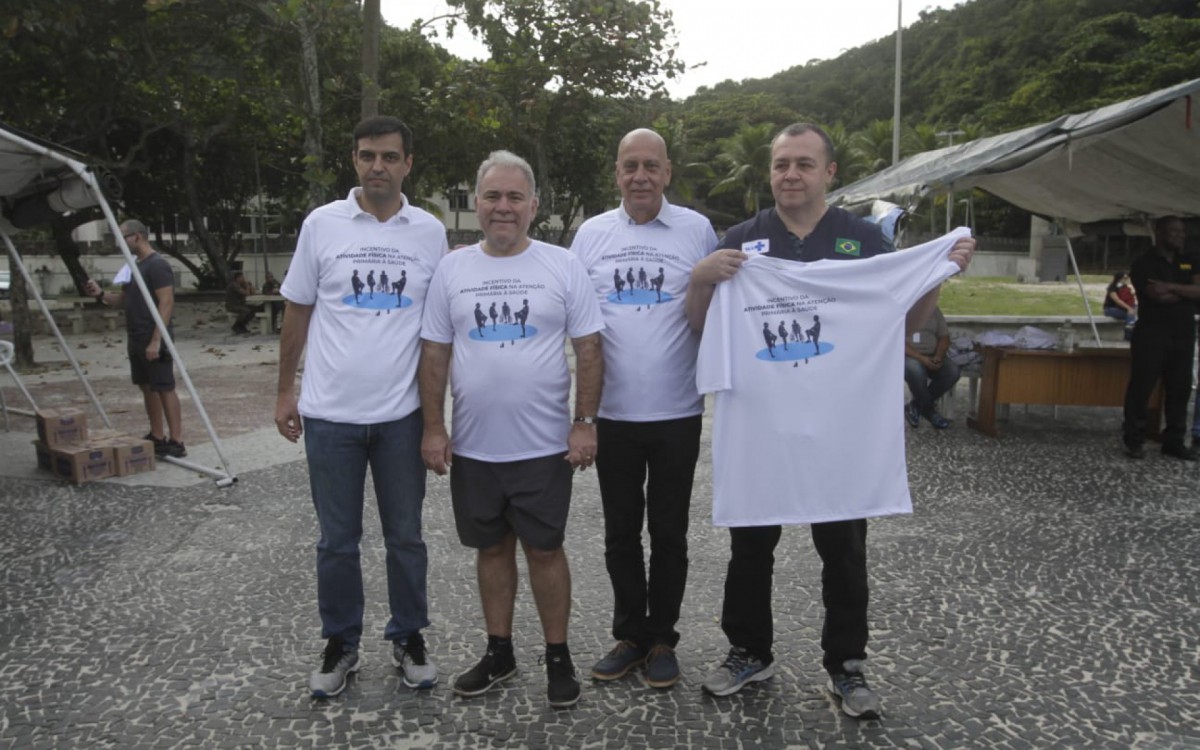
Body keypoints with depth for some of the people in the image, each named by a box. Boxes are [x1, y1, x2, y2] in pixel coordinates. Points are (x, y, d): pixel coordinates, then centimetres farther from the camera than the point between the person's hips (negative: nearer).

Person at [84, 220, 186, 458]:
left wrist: (156, 340, -24)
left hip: (154, 340, -10)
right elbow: (123, 300, 24)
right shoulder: (135, 267, 16)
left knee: (164, 389, -8)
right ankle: (157, 437, 20)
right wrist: (101, 294, 4)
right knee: (147, 388, 12)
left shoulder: (157, 265, -13)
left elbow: (166, 304, -20)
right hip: (136, 340, 10)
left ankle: (176, 442, -6)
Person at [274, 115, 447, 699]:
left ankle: (408, 639, 29)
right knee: (337, 540, 10)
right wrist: (285, 390, 6)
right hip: (330, 413, 0)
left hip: (401, 414, 1)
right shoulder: (321, 224, 0)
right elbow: (298, 312, 7)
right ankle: (340, 645, 28)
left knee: (405, 536, 11)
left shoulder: (430, 231, 3)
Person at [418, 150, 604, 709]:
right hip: (472, 447, 3)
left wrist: (584, 422, -8)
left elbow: (588, 349, -2)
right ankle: (499, 653, 31)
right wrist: (433, 427, -1)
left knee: (545, 549, 7)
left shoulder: (562, 266, -2)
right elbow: (435, 353, 5)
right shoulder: (452, 269, 4)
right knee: (492, 548, 15)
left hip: (545, 446, -2)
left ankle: (557, 657, 24)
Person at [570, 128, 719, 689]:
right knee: (620, 533, 12)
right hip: (614, 411, 2)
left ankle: (662, 639, 26)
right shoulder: (591, 233, 5)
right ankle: (630, 635, 28)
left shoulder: (697, 231, 0)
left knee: (668, 533, 10)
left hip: (677, 412, -2)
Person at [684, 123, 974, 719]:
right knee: (750, 543, 12)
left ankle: (846, 665, 27)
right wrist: (700, 278, -17)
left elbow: (904, 323, 7)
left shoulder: (864, 238, 3)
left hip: (839, 421, 0)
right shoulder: (743, 240, 3)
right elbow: (701, 328, 2)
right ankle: (749, 652, 30)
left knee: (843, 547, 9)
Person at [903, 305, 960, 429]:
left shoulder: (934, 310, 12)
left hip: (932, 357, 5)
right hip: (908, 356, -5)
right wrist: (921, 358, -23)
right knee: (916, 371, -38)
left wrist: (938, 357, -11)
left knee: (952, 372, -24)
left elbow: (944, 337, 10)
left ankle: (916, 406, -10)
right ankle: (929, 411, -13)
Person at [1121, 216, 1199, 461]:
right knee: (1141, 386, -4)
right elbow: (1159, 295, -18)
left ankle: (1174, 441, 14)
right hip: (1152, 333, -6)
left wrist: (1171, 287, -15)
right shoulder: (1144, 263, -5)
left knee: (1180, 388, 7)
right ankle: (1134, 440, 3)